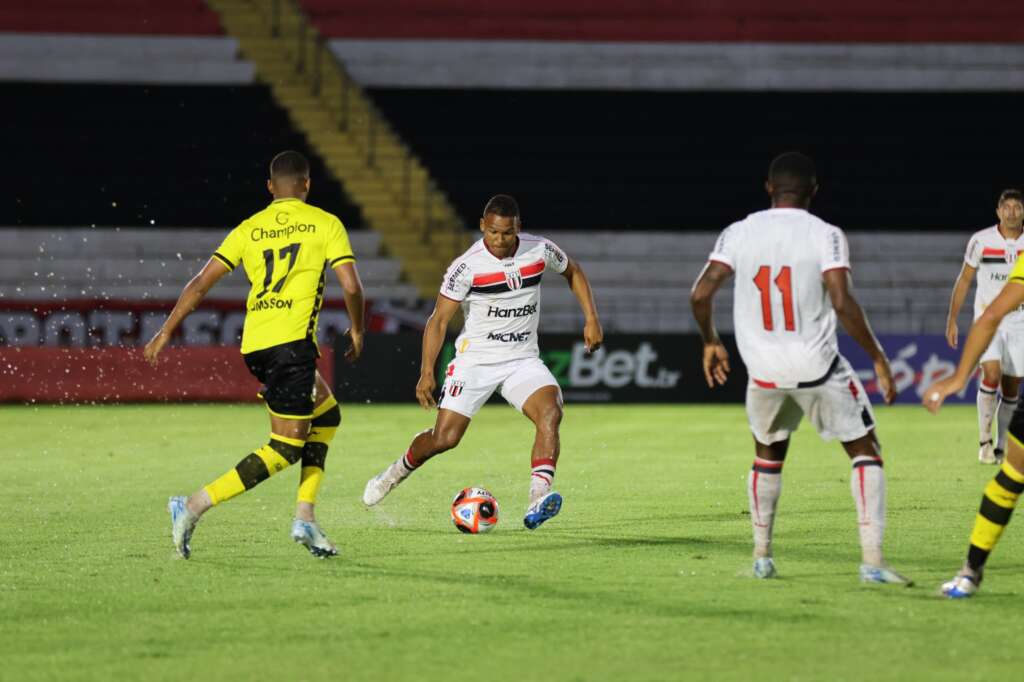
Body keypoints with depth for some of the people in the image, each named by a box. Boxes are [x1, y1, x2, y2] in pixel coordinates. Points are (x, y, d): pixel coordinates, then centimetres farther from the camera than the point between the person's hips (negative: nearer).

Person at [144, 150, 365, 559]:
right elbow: (351, 286, -4)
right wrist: (357, 331, 13)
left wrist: (166, 333, 14)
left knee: (327, 414, 23)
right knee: (286, 448, -4)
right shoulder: (325, 224, 4)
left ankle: (305, 516, 12)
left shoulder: (249, 229, 14)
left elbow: (200, 284, 9)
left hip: (254, 345, 6)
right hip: (292, 341, -6)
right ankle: (195, 506, -17)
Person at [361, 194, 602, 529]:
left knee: (550, 413, -26)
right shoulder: (467, 266, -15)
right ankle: (395, 473, 24)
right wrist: (427, 373, -16)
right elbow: (439, 319, -9)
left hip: (522, 360, 2)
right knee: (443, 438, -7)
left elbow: (572, 271, 17)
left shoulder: (540, 250, -5)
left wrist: (591, 319, 6)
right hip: (474, 360, -2)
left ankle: (537, 501, -36)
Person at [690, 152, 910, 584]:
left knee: (768, 455, 26)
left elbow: (700, 294, -4)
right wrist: (878, 359, -10)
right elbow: (843, 304, -19)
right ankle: (872, 560, -3)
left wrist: (710, 342, 14)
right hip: (818, 367, -3)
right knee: (865, 451, 8)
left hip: (764, 371, 3)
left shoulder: (739, 233, 1)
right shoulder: (825, 236, -9)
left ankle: (762, 556, 27)